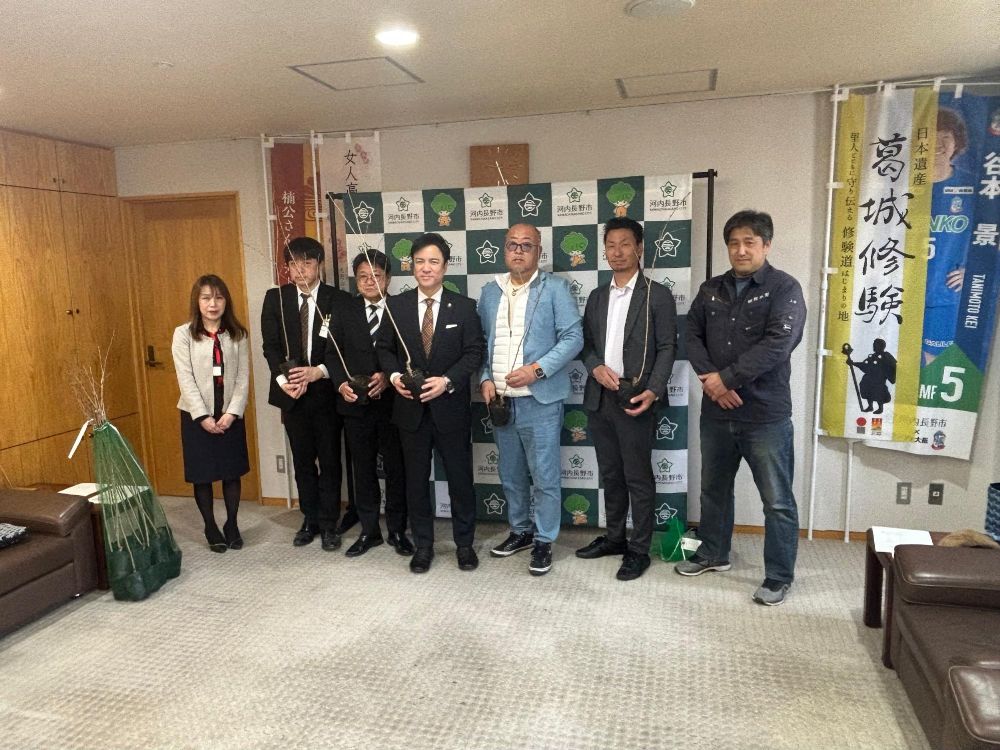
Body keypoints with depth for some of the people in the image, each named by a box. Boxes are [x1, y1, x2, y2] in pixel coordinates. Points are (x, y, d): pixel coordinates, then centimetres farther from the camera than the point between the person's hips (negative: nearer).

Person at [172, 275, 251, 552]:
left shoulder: (238, 334, 2)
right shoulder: (183, 334, -4)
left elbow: (243, 377, -1)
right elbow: (185, 379, -9)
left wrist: (231, 413, -12)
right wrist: (203, 417, -14)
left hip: (230, 415, 2)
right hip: (197, 416, -2)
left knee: (232, 472, 9)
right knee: (202, 475, 6)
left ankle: (232, 525, 25)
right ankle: (211, 529, 21)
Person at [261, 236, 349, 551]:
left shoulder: (339, 300, -5)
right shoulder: (275, 298, 3)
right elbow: (271, 345, -1)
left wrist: (319, 371, -20)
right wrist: (282, 379, -16)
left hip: (326, 391, -2)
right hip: (291, 392, 2)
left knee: (329, 460, 6)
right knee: (302, 460, 13)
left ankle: (329, 524, 19)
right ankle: (310, 520, 27)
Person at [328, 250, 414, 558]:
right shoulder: (344, 313, 7)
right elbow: (332, 354, 6)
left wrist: (388, 377, -20)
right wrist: (341, 383, -11)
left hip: (392, 403, -2)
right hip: (355, 405, 3)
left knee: (396, 469, 8)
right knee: (363, 470, 12)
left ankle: (397, 530, 23)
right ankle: (369, 531, 25)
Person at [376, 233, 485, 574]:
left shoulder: (464, 307, -1)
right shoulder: (396, 305, 3)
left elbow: (474, 351, -5)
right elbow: (384, 348, 7)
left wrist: (447, 381, -18)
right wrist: (395, 375, -12)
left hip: (450, 406, -1)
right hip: (410, 407, 2)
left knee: (460, 477, 8)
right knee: (416, 479, 11)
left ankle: (464, 543, 26)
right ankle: (423, 544, 26)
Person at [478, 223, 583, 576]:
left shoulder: (555, 288, -4)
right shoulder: (490, 292, 11)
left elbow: (573, 337, -10)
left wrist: (537, 369, -19)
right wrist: (485, 379, -1)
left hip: (539, 400, -5)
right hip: (500, 400, 5)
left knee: (544, 477, 3)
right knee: (511, 475, 17)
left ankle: (543, 541, 18)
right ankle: (520, 530, 35)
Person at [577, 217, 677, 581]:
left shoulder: (658, 295, -2)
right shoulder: (597, 297, 14)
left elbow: (667, 348, -7)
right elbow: (586, 343, 13)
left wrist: (653, 391, -19)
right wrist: (596, 368, -8)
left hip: (634, 399, -5)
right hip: (599, 398, 6)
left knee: (638, 478, 2)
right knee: (610, 475, 16)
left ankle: (639, 550, 13)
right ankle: (614, 537, 30)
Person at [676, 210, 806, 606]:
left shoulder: (784, 288, -7)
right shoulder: (711, 289, 10)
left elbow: (778, 344, -19)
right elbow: (693, 335, 5)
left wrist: (727, 376, -18)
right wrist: (711, 380, -11)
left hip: (765, 413, -5)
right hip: (716, 411, 6)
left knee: (777, 501, 4)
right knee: (714, 488, 19)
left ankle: (779, 577, 20)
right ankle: (713, 554, 39)